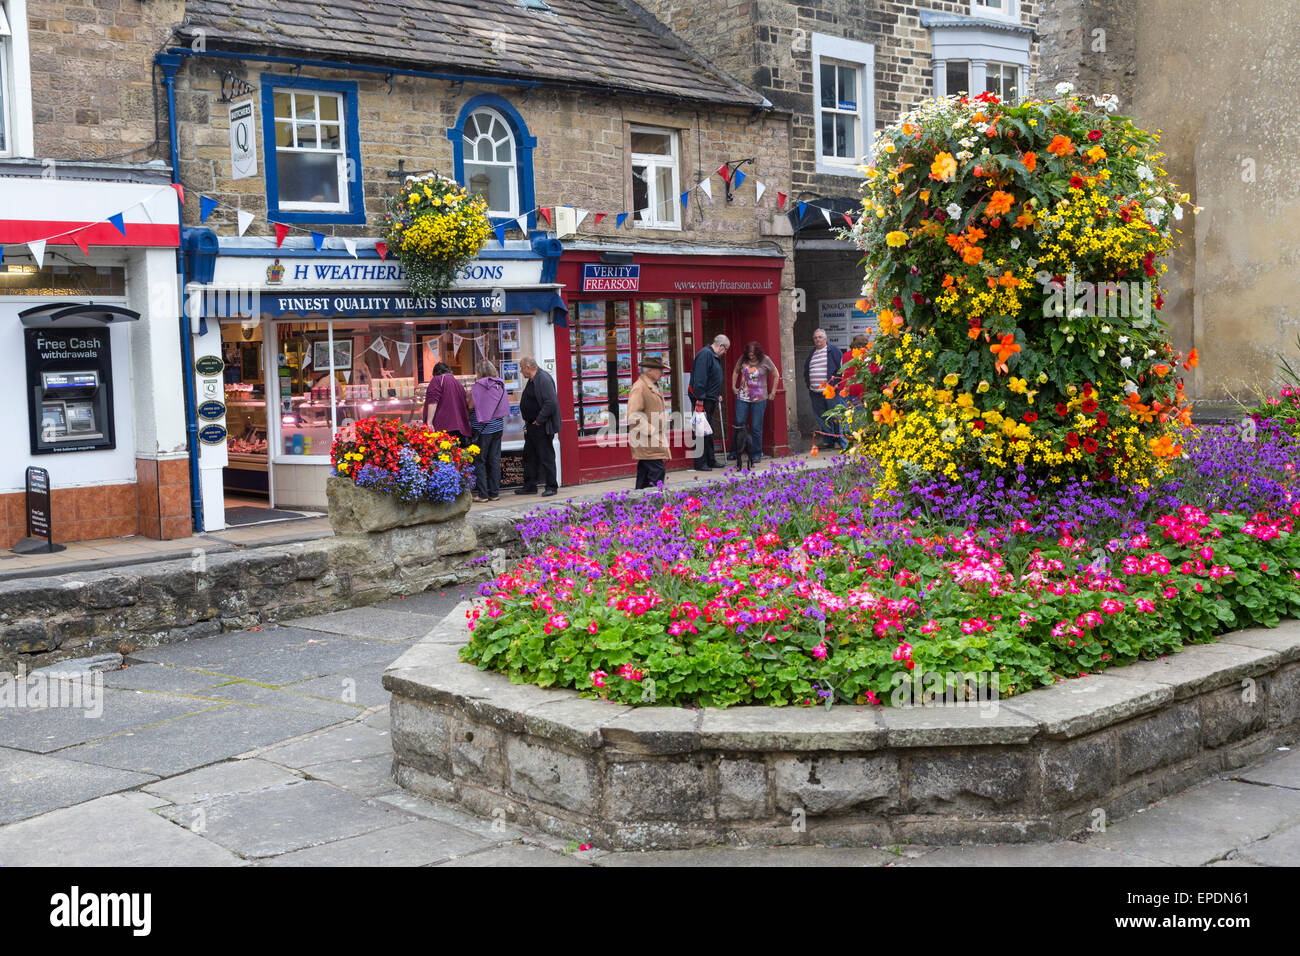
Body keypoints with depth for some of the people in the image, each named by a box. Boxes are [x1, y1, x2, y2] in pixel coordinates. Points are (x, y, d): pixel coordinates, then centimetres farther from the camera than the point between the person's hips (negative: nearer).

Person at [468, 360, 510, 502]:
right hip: (498, 425, 5)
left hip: (483, 427, -5)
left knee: (479, 460, 2)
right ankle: (495, 493, 12)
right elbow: (505, 407, 11)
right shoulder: (500, 385, 4)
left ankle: (482, 494, 0)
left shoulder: (479, 385, -12)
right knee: (495, 460, 10)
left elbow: (471, 406, -9)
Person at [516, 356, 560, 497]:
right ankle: (530, 486, 23)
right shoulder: (532, 380, 13)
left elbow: (551, 403, -27)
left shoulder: (544, 379, -19)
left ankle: (551, 486, 7)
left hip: (542, 427, -10)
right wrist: (528, 421, 14)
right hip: (531, 427, 10)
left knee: (546, 457, -2)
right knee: (529, 456, 14)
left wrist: (539, 421, -21)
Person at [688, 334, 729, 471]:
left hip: (710, 400, 11)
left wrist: (717, 395, 20)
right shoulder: (705, 354, -15)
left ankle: (710, 460, 22)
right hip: (702, 400, -11)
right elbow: (699, 378, -23)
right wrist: (699, 399, -26)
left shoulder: (714, 356, 18)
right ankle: (700, 463, -4)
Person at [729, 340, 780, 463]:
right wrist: (734, 386, 14)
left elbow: (776, 376, 4)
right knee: (739, 423, 3)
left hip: (759, 398, -3)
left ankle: (757, 453, 10)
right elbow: (736, 371, 19)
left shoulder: (765, 361, -7)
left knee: (756, 427, 0)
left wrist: (772, 393, 4)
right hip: (742, 397, 3)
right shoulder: (743, 359, 0)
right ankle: (734, 451, 14)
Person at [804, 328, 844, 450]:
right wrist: (808, 384, 17)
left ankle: (841, 439, 2)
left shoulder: (833, 351, -1)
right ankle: (828, 441, 13)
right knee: (822, 418, 7)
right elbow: (806, 370, 29)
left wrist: (835, 383, -10)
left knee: (835, 416, -6)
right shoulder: (812, 353, 18)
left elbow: (840, 367, -4)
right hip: (815, 393, 6)